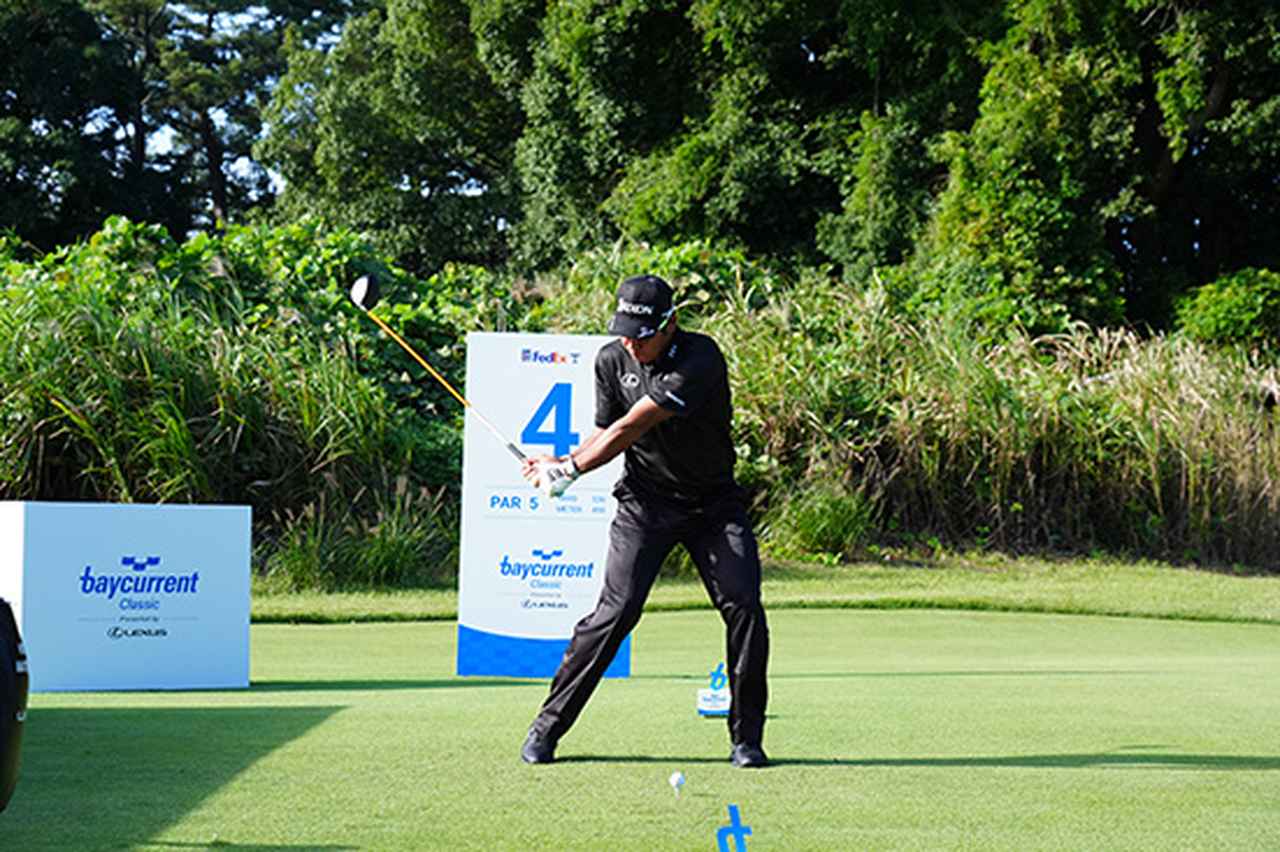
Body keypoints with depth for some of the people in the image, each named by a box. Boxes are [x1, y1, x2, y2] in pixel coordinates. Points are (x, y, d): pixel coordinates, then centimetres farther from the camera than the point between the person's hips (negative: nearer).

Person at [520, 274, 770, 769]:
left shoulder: (700, 358, -22)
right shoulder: (611, 360, -3)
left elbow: (633, 426, -29)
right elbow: (605, 432, 4)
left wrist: (571, 467, -33)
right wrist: (560, 463, -15)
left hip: (714, 503, -2)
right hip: (644, 501, 2)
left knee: (743, 607, -13)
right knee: (615, 611, -11)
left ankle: (746, 737, 1)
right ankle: (547, 727, -3)